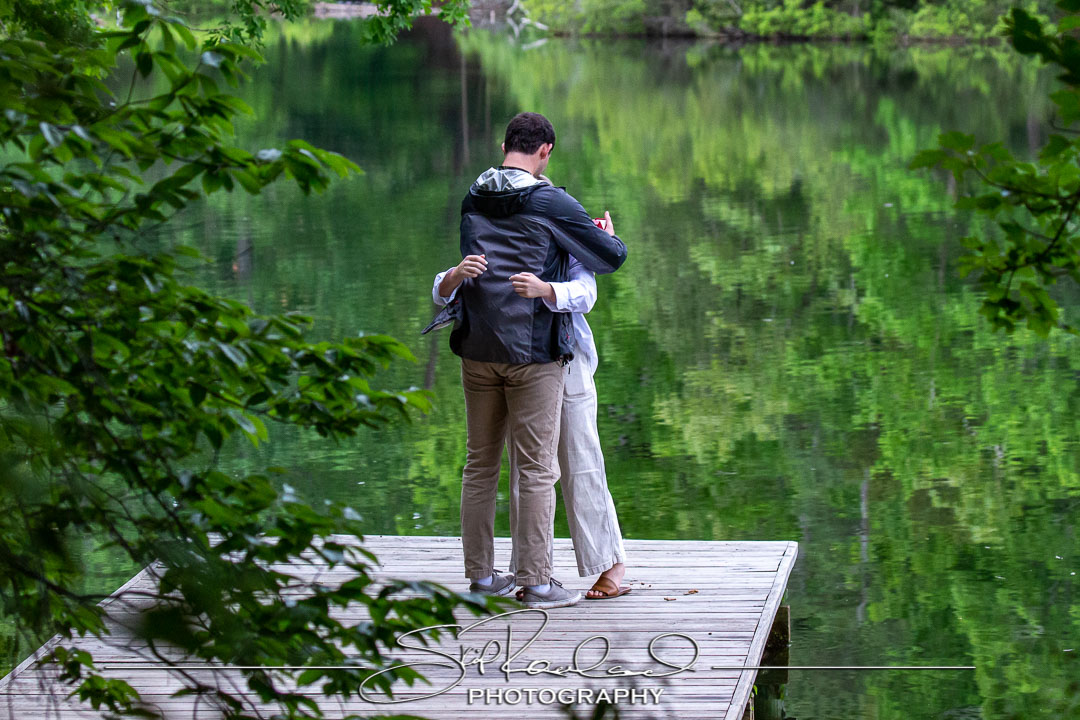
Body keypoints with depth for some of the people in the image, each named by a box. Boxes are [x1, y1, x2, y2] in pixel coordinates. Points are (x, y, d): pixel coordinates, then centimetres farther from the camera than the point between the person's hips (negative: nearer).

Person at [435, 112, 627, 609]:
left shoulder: (473, 200, 8)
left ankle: (481, 573, 18)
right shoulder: (551, 204, -8)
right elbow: (612, 258, 0)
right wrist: (608, 235, 22)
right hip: (533, 353, -6)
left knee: (481, 462, 12)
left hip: (478, 350, 6)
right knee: (537, 469, -1)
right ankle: (535, 581, 0)